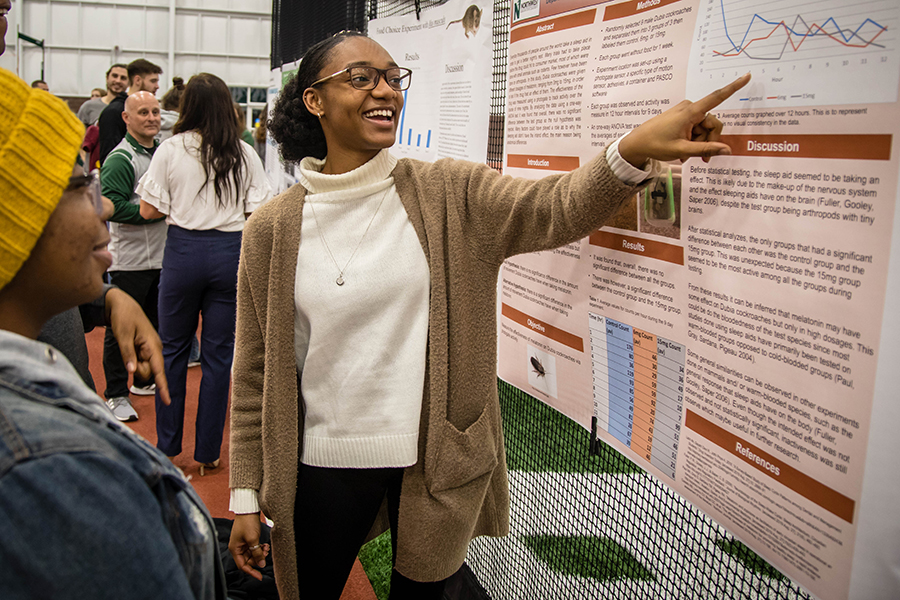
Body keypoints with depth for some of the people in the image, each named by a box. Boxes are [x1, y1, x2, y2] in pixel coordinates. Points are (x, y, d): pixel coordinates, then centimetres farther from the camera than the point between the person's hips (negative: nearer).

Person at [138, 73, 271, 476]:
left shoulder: (171, 149, -4)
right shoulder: (244, 154, 0)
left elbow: (149, 209, -3)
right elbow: (260, 212, -1)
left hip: (184, 249, -1)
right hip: (230, 251, 1)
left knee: (173, 348, 14)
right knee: (219, 352, 8)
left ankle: (167, 446, 24)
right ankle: (207, 452, 15)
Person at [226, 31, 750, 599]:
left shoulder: (449, 195, -4)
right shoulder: (273, 230, -5)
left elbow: (558, 209, -18)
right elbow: (256, 375, -1)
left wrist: (635, 149, -38)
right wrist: (247, 497, 0)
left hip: (439, 460, 1)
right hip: (325, 467, 0)